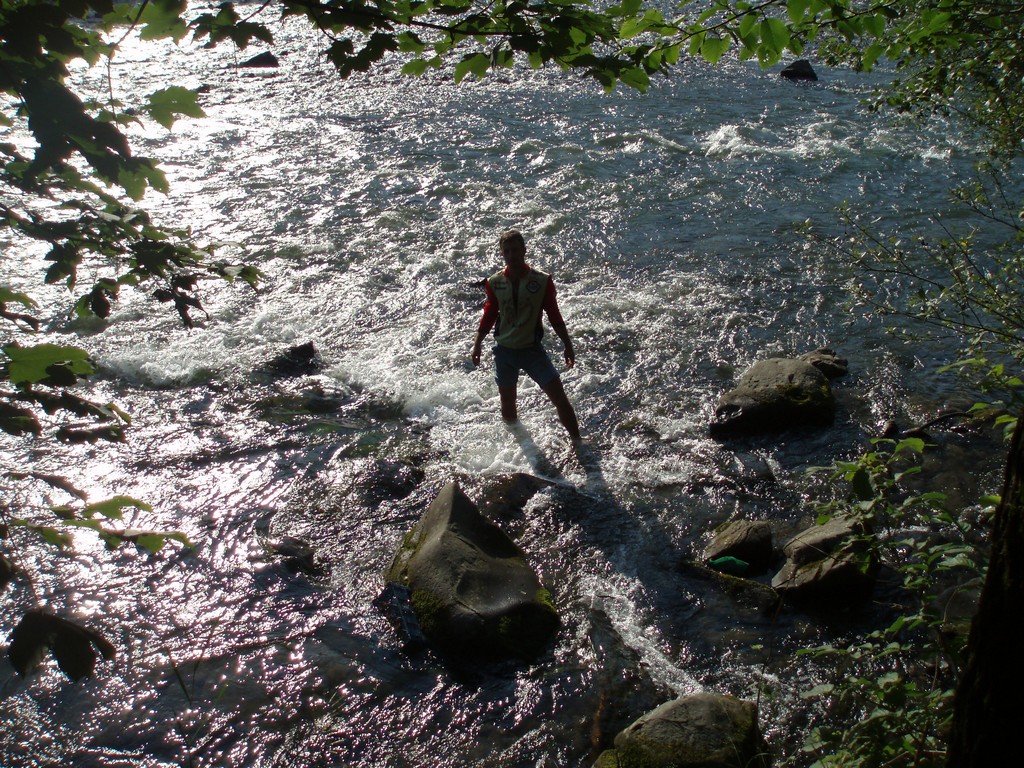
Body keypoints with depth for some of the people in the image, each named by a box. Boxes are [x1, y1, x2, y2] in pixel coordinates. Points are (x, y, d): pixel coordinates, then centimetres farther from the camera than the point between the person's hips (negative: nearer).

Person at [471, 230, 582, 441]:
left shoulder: (542, 281, -9)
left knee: (559, 397, -10)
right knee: (508, 407, 12)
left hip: (532, 349, -2)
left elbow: (554, 315, -2)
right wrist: (477, 343, 9)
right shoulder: (495, 283, -3)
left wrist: (568, 344, -4)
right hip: (504, 351, 2)